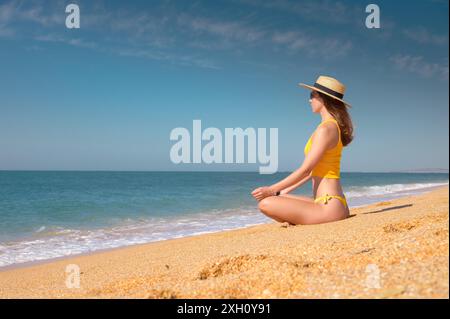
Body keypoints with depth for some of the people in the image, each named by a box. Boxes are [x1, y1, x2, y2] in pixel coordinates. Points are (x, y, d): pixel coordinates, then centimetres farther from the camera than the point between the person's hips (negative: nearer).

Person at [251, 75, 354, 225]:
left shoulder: (325, 129, -15)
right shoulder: (334, 126, 15)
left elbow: (305, 170, -16)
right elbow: (314, 170, 18)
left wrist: (272, 190, -7)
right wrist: (284, 191, 19)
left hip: (329, 206, -10)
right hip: (331, 202, 10)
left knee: (266, 204, -17)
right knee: (277, 199, 20)